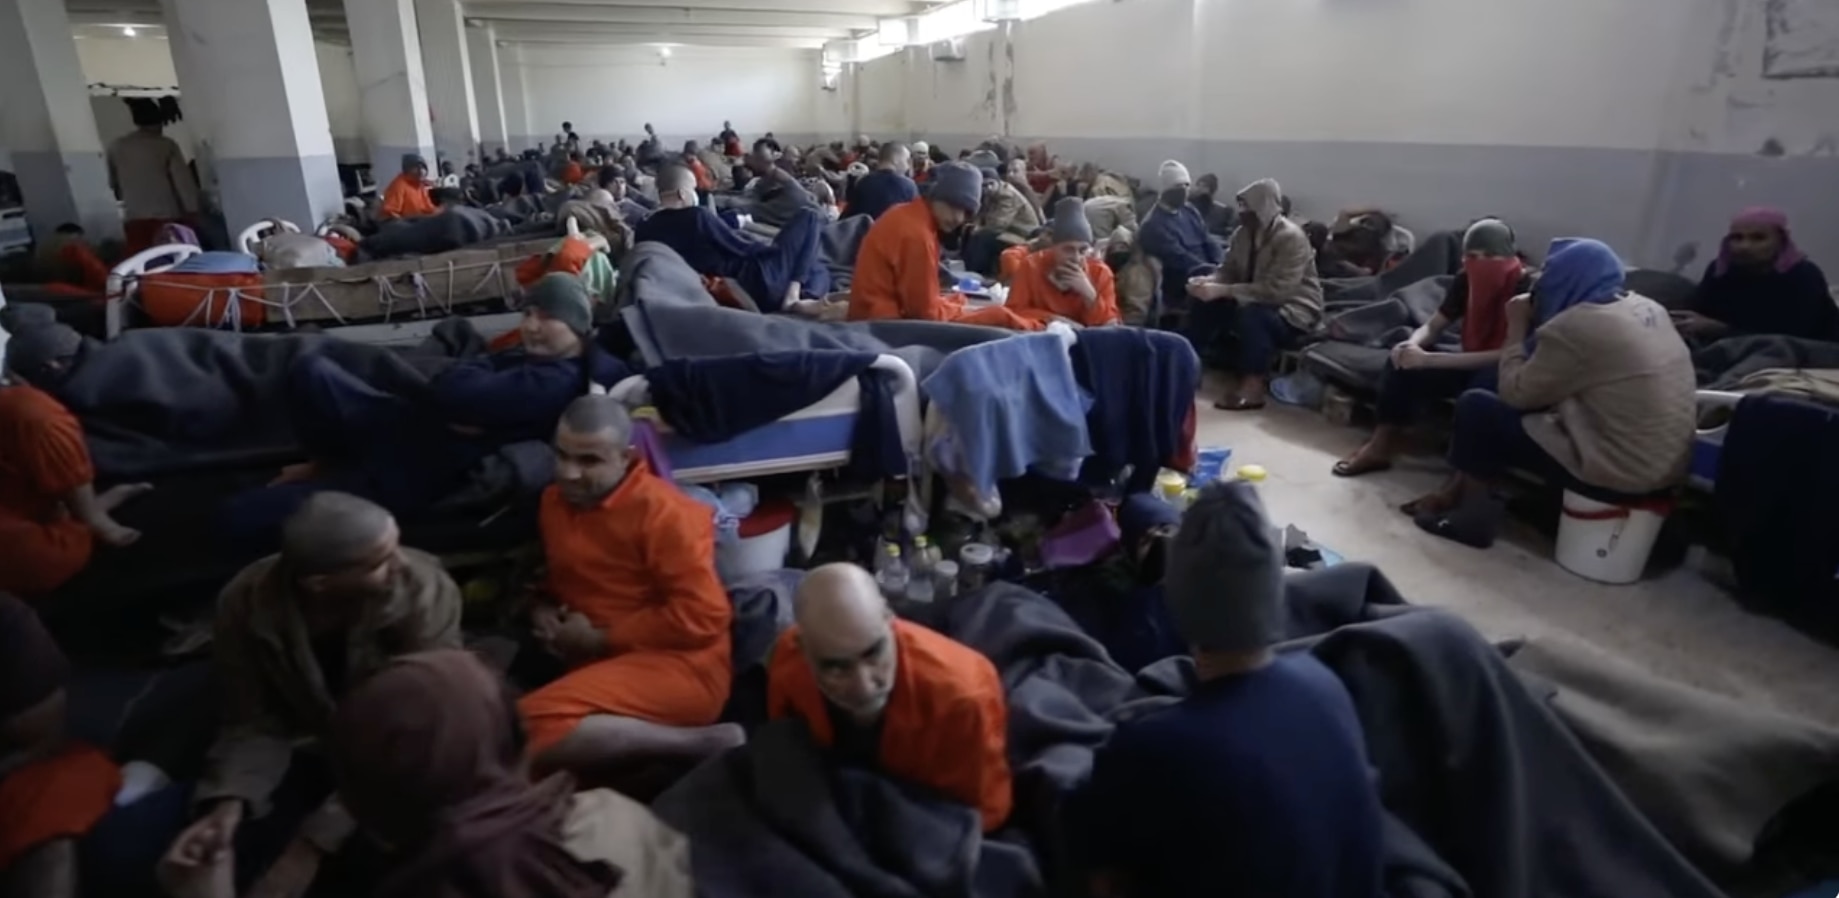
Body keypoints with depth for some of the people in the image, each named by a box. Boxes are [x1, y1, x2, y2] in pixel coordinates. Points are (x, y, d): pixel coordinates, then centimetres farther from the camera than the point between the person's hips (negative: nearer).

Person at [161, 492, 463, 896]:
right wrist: (229, 804, -32)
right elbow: (256, 724, -11)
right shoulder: (245, 603, -20)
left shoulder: (424, 591, -30)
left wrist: (315, 842, -34)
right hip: (306, 751, 2)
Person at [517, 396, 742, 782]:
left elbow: (703, 616, -16)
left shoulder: (662, 511, -10)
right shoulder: (554, 501, 12)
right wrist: (543, 613, 4)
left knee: (533, 728, -29)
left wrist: (600, 639, -9)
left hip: (678, 666, -8)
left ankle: (706, 743, -18)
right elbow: (548, 578, 28)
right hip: (596, 664, 8)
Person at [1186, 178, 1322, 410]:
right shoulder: (1243, 233, -1)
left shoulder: (1291, 238, -24)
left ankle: (1253, 389, -28)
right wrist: (1208, 281, -18)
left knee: (1251, 315, -36)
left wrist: (1223, 291, -35)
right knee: (1207, 303, -10)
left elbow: (1276, 290, -32)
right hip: (1255, 302, 8)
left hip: (1294, 310, -8)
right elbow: (1229, 271, 6)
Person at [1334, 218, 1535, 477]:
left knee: (1484, 382, -40)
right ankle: (1380, 447, -12)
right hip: (1470, 364, 6)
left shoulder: (1529, 288, -22)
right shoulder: (1466, 280, -3)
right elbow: (1433, 326, 4)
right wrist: (1412, 344, -24)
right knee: (1402, 361, -16)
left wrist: (1429, 360, -36)